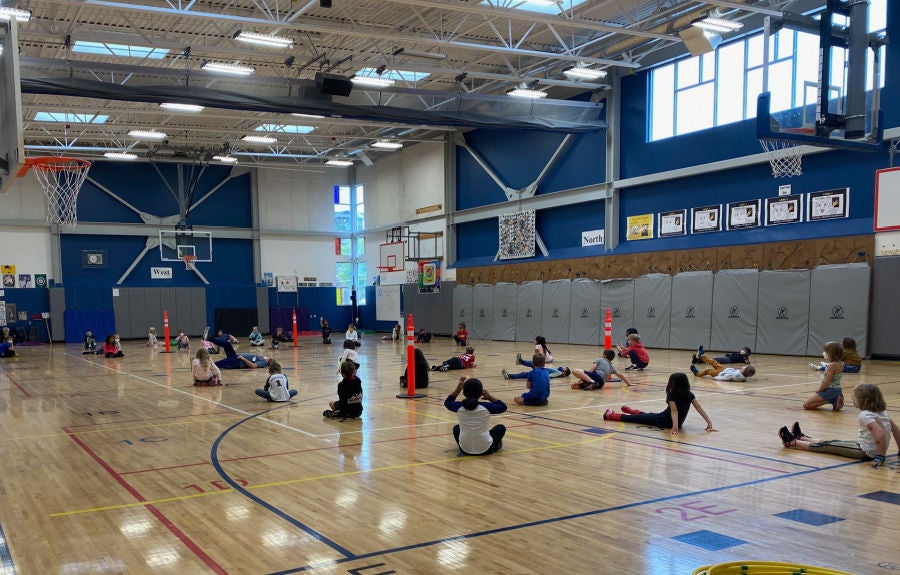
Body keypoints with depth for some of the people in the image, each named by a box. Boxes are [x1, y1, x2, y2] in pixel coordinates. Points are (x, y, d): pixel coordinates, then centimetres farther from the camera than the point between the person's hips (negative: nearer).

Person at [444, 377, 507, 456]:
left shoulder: (459, 407, -13)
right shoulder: (486, 407, -18)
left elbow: (447, 402, 11)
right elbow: (503, 407, 2)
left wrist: (458, 388, 8)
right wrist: (490, 397, 8)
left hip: (465, 450, 2)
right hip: (485, 450, -2)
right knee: (501, 427, 25)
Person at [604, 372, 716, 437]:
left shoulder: (671, 395, -21)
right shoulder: (689, 395, -8)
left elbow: (674, 410, -34)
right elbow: (699, 409, -12)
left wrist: (675, 427, -45)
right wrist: (709, 423, -11)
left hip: (664, 421, -5)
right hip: (679, 423, 6)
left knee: (642, 417, 6)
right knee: (648, 415, 30)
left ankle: (612, 416, 16)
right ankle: (633, 412, 52)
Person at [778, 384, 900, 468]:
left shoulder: (865, 415, -22)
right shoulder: (882, 412, 7)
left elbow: (880, 434, -33)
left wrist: (880, 456, -26)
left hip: (866, 452, -9)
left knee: (827, 446, 1)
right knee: (833, 442, 22)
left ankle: (792, 442, 12)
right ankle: (801, 438, 37)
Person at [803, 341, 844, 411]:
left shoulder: (831, 365, -21)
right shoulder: (840, 364, 6)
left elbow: (826, 382, -22)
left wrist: (818, 390, -8)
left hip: (829, 391, -9)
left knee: (806, 405, -6)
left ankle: (831, 401, -11)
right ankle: (834, 400, 7)